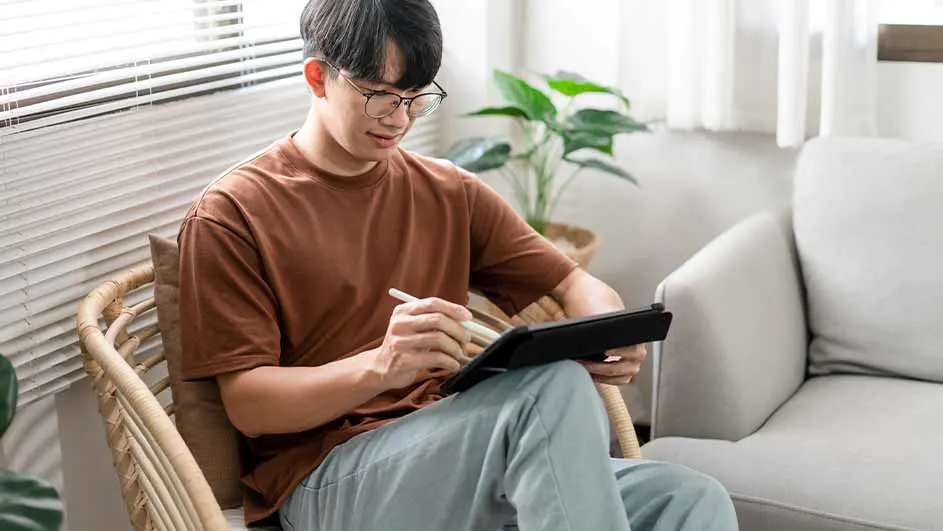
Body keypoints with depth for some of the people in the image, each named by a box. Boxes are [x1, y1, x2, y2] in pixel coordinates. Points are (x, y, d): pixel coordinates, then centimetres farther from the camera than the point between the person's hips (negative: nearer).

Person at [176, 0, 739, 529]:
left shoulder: (451, 193, 16)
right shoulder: (231, 214, 1)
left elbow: (576, 282, 17)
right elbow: (246, 404, -6)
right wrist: (379, 366, -25)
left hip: (456, 454, 5)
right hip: (324, 474, -4)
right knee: (552, 385, -32)